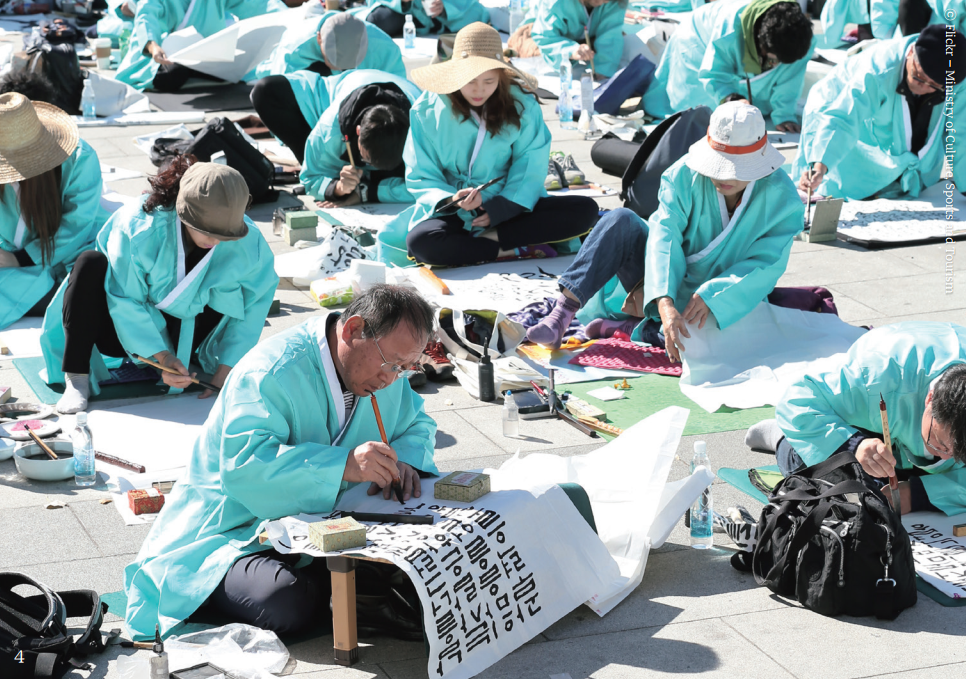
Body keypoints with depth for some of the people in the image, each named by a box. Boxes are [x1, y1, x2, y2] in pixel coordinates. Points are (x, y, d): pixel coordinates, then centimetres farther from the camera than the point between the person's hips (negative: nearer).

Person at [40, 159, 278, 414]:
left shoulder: (247, 242, -20)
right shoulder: (138, 230, -29)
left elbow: (254, 306, -12)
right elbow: (125, 302, -25)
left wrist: (226, 369, -18)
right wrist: (160, 354, -34)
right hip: (127, 331, -2)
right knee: (91, 263, -31)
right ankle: (77, 380, -31)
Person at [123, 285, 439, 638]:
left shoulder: (382, 373, 1)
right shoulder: (273, 373, -24)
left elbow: (417, 424, 16)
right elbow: (244, 465, -34)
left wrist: (403, 460, -9)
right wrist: (344, 465, -42)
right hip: (235, 536, -7)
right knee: (290, 605, -34)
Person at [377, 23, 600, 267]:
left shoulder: (521, 103, -3)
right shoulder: (428, 110, -5)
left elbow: (530, 165, -4)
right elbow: (421, 177, -3)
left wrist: (501, 208, -19)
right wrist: (451, 200, -24)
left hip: (510, 207, 2)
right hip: (455, 213, -2)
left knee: (585, 210, -21)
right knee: (420, 241, -37)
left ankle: (487, 238, -23)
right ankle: (512, 251, -21)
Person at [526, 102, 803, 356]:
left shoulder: (782, 199, -17)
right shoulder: (684, 175, -15)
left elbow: (764, 265, -19)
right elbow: (665, 235, -24)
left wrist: (710, 296, -34)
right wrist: (664, 302, -40)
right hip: (665, 289, 2)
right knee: (621, 222, -23)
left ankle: (634, 329, -23)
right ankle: (563, 313, -31)